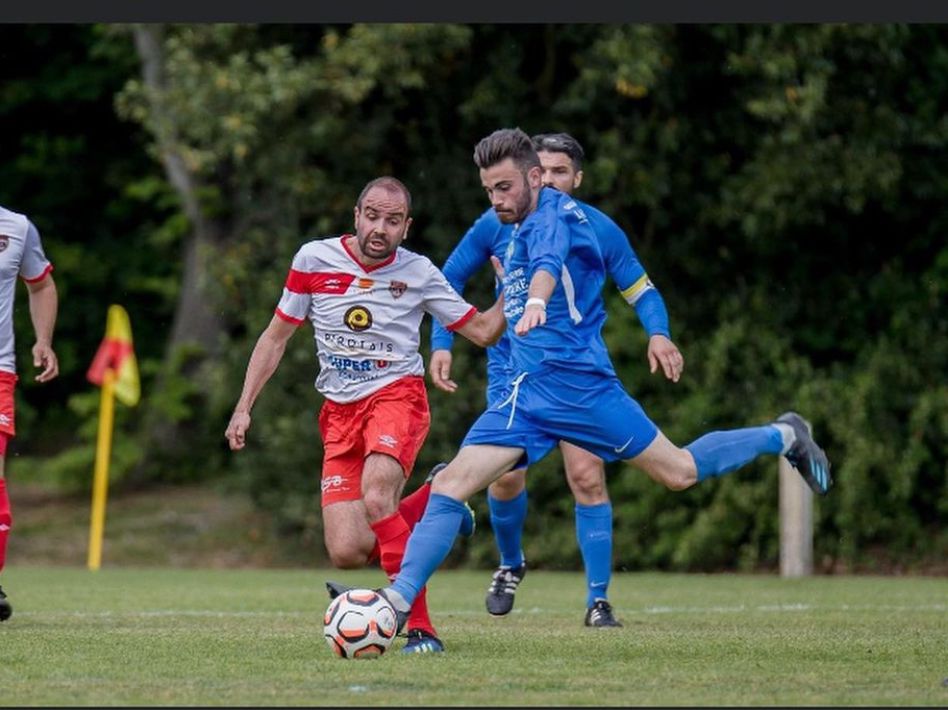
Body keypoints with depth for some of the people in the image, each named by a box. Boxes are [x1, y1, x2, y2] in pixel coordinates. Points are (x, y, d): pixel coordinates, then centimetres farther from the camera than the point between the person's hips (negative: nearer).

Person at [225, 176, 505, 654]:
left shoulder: (419, 273, 0)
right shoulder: (314, 259, 2)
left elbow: (482, 331, 7)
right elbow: (276, 337, 11)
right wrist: (244, 408, 7)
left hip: (397, 395, -3)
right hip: (340, 412, 3)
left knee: (375, 498, -34)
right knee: (347, 554, -11)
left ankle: (420, 627, -27)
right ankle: (432, 500, 20)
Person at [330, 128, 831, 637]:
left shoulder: (553, 213, -10)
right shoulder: (516, 231, 16)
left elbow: (549, 261, -34)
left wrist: (535, 301, -53)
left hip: (577, 380, -8)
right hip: (525, 390, 8)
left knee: (678, 473, 1)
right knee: (449, 486, -9)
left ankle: (783, 436, 23)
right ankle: (398, 600, -15)